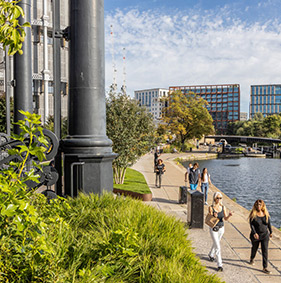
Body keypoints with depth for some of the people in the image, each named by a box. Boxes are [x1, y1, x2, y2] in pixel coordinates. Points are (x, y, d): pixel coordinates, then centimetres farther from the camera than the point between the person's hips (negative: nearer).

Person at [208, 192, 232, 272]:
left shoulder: (223, 207, -4)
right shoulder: (211, 208, -15)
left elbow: (225, 218, -7)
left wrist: (229, 215, -29)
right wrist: (214, 217, -35)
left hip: (221, 228, 5)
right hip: (213, 229, -5)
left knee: (216, 243, 25)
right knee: (218, 247, -9)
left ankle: (211, 255, 51)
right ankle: (219, 265, 0)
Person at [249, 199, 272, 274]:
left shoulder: (266, 213, -3)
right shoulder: (253, 214, -11)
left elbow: (269, 223, 9)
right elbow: (251, 224, -15)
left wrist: (271, 232, 16)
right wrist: (254, 233, -26)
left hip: (265, 235, 1)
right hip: (256, 235, -1)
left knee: (265, 251, -4)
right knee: (254, 248, 20)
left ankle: (265, 268, 2)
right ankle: (252, 259, 49)